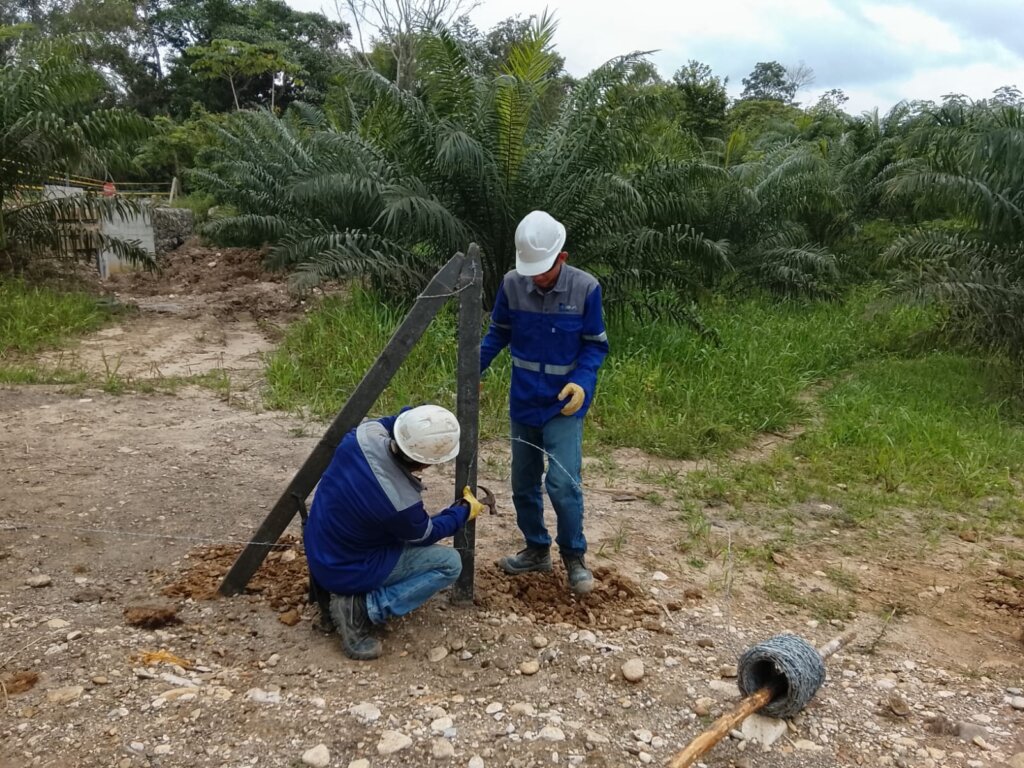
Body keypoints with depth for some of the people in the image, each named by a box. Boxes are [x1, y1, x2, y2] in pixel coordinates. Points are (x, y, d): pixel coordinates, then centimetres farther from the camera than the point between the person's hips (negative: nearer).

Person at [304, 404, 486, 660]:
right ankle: (362, 608, -7)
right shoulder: (401, 502, -32)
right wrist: (465, 510, 8)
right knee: (450, 564, -2)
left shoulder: (365, 434, -20)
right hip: (345, 570, -7)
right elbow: (425, 535, -6)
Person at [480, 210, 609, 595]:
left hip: (564, 403, -4)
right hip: (523, 401, 4)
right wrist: (473, 366, -10)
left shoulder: (585, 288, -15)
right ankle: (537, 549, 33)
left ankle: (574, 556, 11)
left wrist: (582, 382, -22)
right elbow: (499, 332, 5)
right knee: (524, 483, 13)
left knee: (562, 483, -12)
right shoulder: (512, 284, -9)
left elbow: (595, 345, -6)